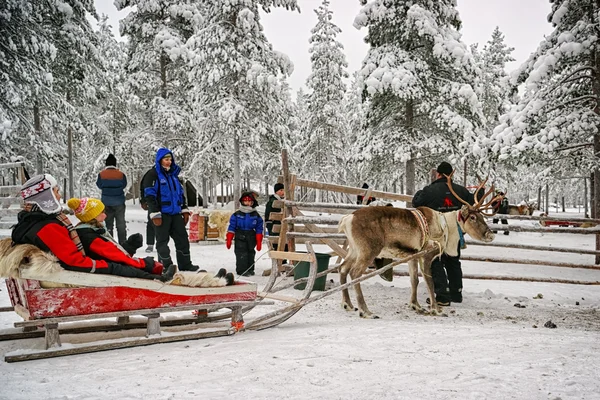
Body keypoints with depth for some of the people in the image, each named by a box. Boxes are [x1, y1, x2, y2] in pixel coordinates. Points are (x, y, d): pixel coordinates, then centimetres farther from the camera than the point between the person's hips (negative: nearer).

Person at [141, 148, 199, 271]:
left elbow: (181, 194, 23)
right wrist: (155, 214, -17)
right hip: (162, 214, -7)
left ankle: (185, 264, 14)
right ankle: (166, 266, 7)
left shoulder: (173, 174, 17)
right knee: (162, 240, 0)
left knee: (182, 238, 7)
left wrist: (184, 210, 16)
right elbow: (150, 196, -11)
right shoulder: (153, 175, -5)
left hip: (175, 213, 7)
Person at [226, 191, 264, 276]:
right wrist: (228, 240, -2)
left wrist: (259, 242, 2)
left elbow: (259, 229, 6)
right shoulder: (236, 215, 0)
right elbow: (231, 228, 2)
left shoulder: (256, 215, 4)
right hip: (240, 237, -2)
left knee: (251, 253, 9)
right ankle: (242, 270, -5)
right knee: (241, 254, -9)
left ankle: (250, 270, 19)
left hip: (251, 238, 2)